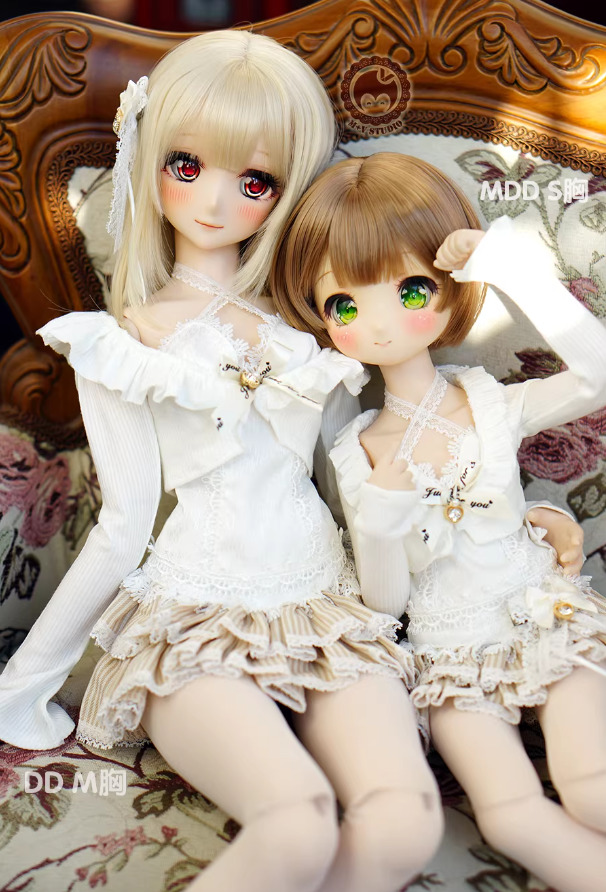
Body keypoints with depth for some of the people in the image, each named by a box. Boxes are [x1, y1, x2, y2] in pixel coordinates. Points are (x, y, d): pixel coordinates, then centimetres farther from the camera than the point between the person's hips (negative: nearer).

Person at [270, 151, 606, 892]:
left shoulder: (494, 407, -3)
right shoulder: (358, 455, -3)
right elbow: (385, 600, -4)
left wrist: (515, 267, -26)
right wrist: (379, 512, -23)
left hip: (544, 614, 0)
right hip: (452, 650, 1)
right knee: (512, 817, -19)